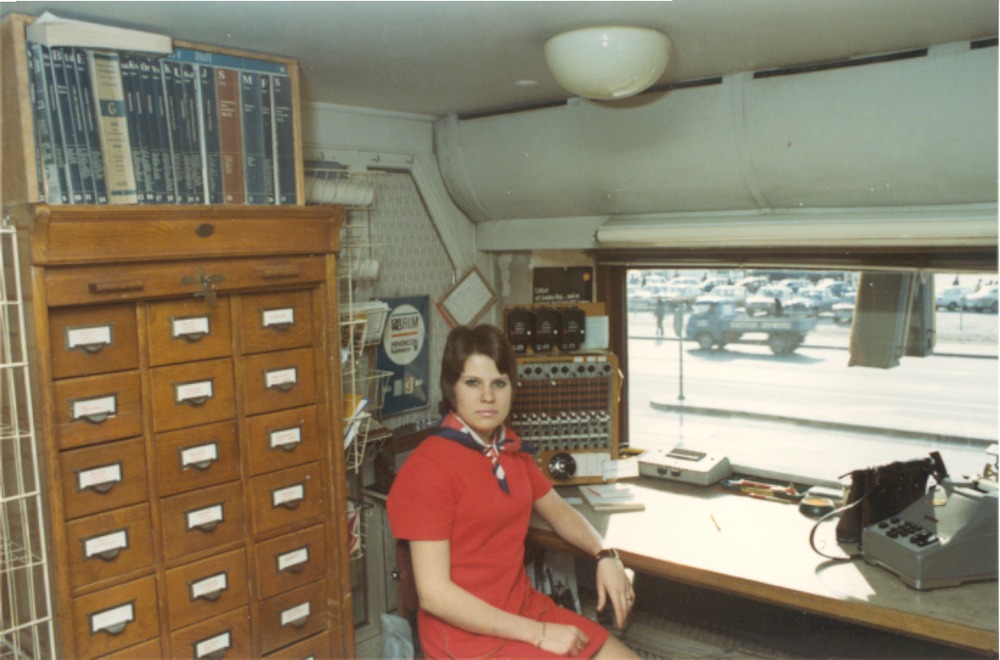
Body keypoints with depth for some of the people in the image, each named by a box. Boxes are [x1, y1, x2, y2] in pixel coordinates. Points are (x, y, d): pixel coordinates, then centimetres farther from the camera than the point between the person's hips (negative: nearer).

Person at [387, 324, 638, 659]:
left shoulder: (508, 446, 3)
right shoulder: (429, 466, -19)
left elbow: (558, 510, 17)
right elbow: (435, 594, -20)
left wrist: (604, 556, -2)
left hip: (527, 610, 7)